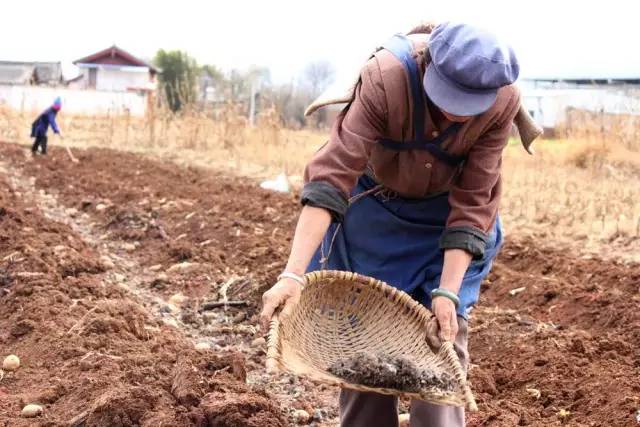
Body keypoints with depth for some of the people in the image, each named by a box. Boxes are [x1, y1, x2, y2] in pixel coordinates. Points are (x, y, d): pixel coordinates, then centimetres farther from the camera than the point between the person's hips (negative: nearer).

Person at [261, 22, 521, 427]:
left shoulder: (504, 101, -28)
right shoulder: (386, 77, -34)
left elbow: (472, 202, -23)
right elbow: (333, 172, -39)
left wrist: (448, 291, -29)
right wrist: (293, 274, -46)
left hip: (447, 214, 1)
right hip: (375, 205, 0)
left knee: (444, 339, -6)